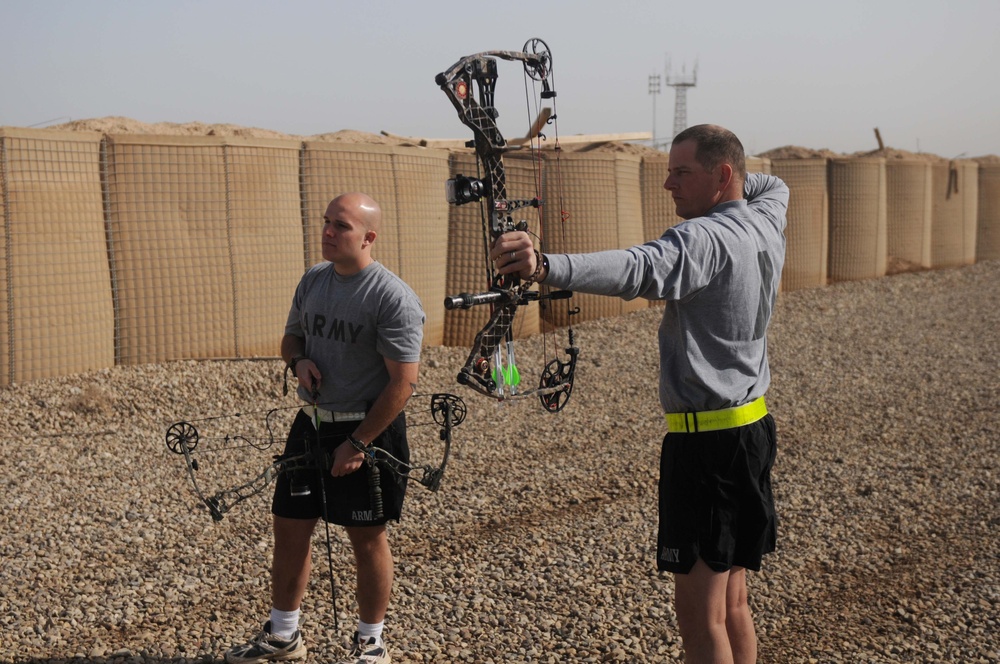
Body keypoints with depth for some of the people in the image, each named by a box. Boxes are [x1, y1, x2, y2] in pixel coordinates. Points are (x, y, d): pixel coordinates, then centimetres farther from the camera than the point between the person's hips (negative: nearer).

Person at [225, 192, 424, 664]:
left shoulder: (393, 298, -18)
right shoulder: (313, 280, 5)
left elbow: (403, 382, -19)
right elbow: (291, 337, 19)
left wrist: (357, 444, -19)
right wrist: (299, 361, -6)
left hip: (367, 431, -7)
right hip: (311, 425, 7)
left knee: (367, 538, 5)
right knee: (290, 530, 12)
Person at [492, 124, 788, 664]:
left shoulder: (705, 239, -18)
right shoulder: (766, 221, 9)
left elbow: (638, 269, -38)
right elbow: (773, 187, 35)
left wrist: (546, 266, -51)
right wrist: (738, 180, 19)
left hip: (707, 438, -10)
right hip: (754, 430, 10)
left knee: (699, 611, -5)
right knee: (732, 601, 18)